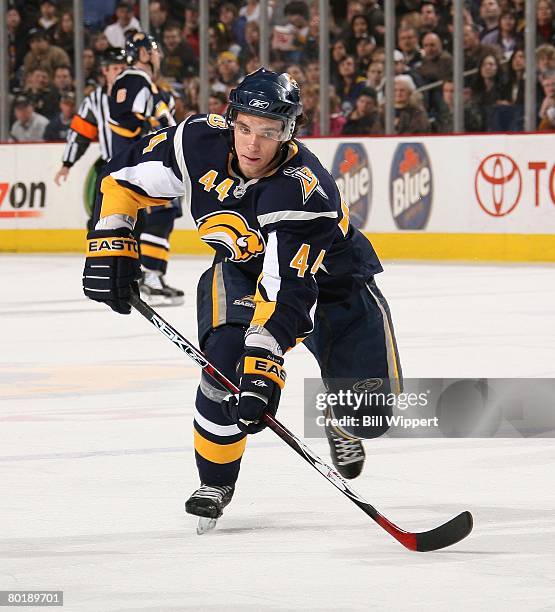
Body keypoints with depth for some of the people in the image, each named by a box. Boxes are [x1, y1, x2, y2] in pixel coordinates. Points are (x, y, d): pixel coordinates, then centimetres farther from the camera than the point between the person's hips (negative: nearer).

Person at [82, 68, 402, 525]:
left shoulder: (304, 191, -39)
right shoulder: (201, 142, -25)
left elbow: (288, 292, -45)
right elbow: (127, 176, -8)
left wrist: (263, 368, -53)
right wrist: (110, 244, -16)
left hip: (328, 277, -3)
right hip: (243, 266, 3)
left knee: (369, 413, -9)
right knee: (226, 359, -26)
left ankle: (340, 419, 30)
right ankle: (215, 482, -3)